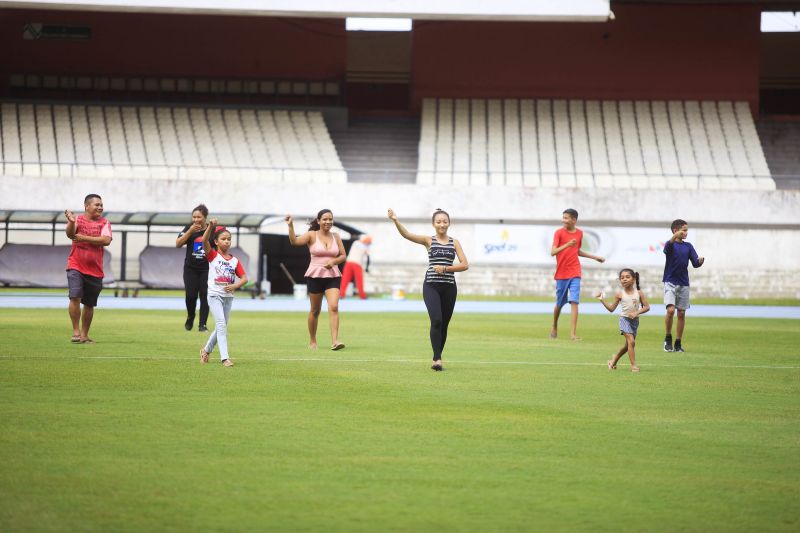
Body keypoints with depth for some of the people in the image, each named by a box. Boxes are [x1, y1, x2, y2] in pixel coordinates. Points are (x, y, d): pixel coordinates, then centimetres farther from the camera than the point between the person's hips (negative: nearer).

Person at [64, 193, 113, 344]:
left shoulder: (104, 223, 4)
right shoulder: (78, 219, 0)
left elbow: (106, 240, -12)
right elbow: (70, 234, -18)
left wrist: (84, 238, -16)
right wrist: (71, 223, -39)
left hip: (95, 270, 3)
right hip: (76, 267, -3)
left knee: (89, 304, 9)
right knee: (75, 297, -19)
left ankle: (84, 335, 21)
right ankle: (76, 331, -10)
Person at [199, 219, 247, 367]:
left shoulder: (235, 261, 6)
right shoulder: (212, 255, -4)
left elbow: (244, 278, 4)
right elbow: (204, 241, -21)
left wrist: (234, 286, -15)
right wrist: (211, 226, -33)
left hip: (228, 296, 5)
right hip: (214, 295, -5)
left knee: (221, 327, 15)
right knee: (221, 325, -15)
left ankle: (206, 350, 36)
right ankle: (224, 357, -19)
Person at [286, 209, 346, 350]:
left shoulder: (336, 237, 7)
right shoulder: (312, 235, -2)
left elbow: (343, 256, 11)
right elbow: (295, 241, -18)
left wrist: (334, 261, -9)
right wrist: (290, 226, -31)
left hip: (332, 276, 2)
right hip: (315, 276, -2)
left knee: (334, 307, -15)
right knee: (315, 310, 8)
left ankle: (334, 341, -21)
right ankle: (312, 341, 24)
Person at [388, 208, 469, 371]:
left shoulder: (454, 243, 9)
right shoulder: (429, 240, 4)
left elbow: (465, 265, 2)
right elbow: (406, 234, -10)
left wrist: (445, 269, -10)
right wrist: (395, 221, -26)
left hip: (449, 287, 3)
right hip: (431, 286, -3)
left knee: (444, 325, 7)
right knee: (436, 320, -19)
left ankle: (437, 358, 19)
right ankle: (437, 359, -20)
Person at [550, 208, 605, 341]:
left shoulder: (579, 233, 7)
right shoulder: (559, 233, -6)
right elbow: (553, 252, -16)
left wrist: (595, 257, 25)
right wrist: (567, 245, -30)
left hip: (575, 273, 2)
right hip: (561, 273, -2)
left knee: (574, 302, -10)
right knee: (559, 303, 9)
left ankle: (573, 334, -13)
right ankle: (554, 328, 33)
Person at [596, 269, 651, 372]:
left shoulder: (639, 293, -2)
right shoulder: (620, 294, -3)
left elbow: (647, 307, -3)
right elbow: (611, 309, 4)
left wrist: (637, 313, -18)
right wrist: (602, 300, -6)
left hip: (635, 320, 3)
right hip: (624, 319, -3)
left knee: (628, 345, 15)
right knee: (631, 341, -19)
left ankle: (614, 358, 38)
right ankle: (633, 365, -15)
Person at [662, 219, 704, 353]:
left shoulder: (688, 246, 7)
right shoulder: (671, 244, -6)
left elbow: (695, 263, 4)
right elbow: (667, 249, -32)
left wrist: (700, 261, -21)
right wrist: (674, 237, -51)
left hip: (683, 284, 5)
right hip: (670, 282, -5)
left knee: (681, 314, 5)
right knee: (670, 310, -19)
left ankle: (678, 343, 13)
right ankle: (668, 338, 0)